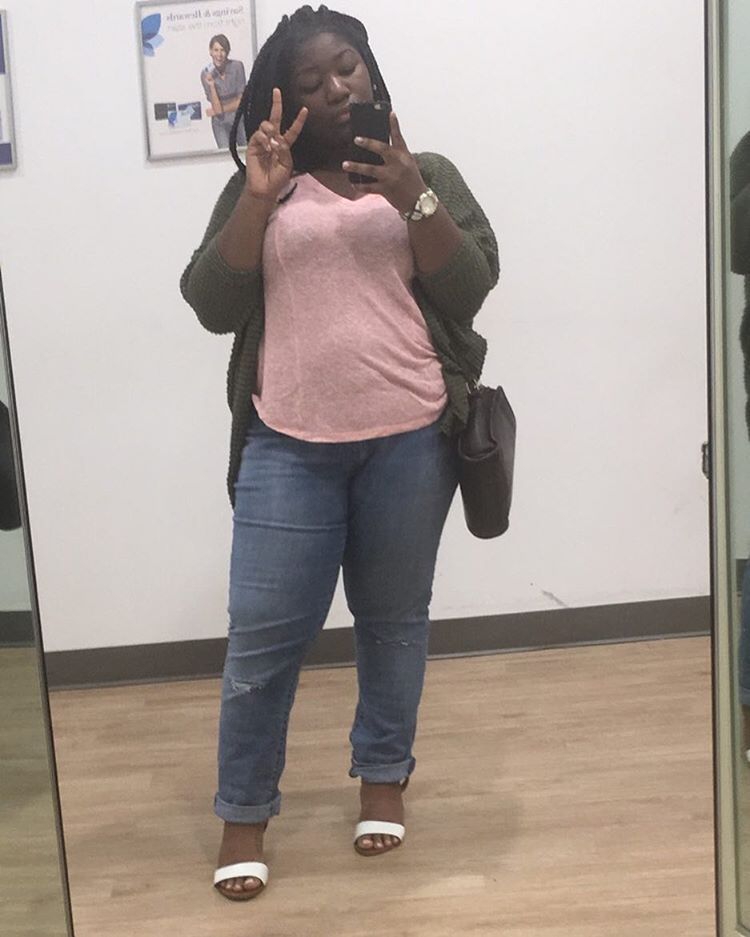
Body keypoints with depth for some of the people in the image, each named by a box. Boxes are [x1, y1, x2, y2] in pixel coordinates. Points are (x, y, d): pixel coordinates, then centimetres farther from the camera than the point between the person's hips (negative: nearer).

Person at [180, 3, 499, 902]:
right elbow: (211, 306, 1)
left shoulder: (429, 175, 10)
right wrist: (258, 198, -9)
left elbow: (468, 291, -2)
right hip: (288, 447, 0)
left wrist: (410, 196, -14)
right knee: (263, 631, -1)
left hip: (409, 441, 0)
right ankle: (243, 811, 15)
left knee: (393, 618, 9)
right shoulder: (259, 189, 10)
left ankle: (384, 776, 29)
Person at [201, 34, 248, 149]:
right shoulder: (206, 74, -9)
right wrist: (211, 85, -24)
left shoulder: (237, 66, -11)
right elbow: (217, 107, -13)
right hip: (220, 123, 0)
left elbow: (241, 101, -8)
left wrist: (221, 109, -8)